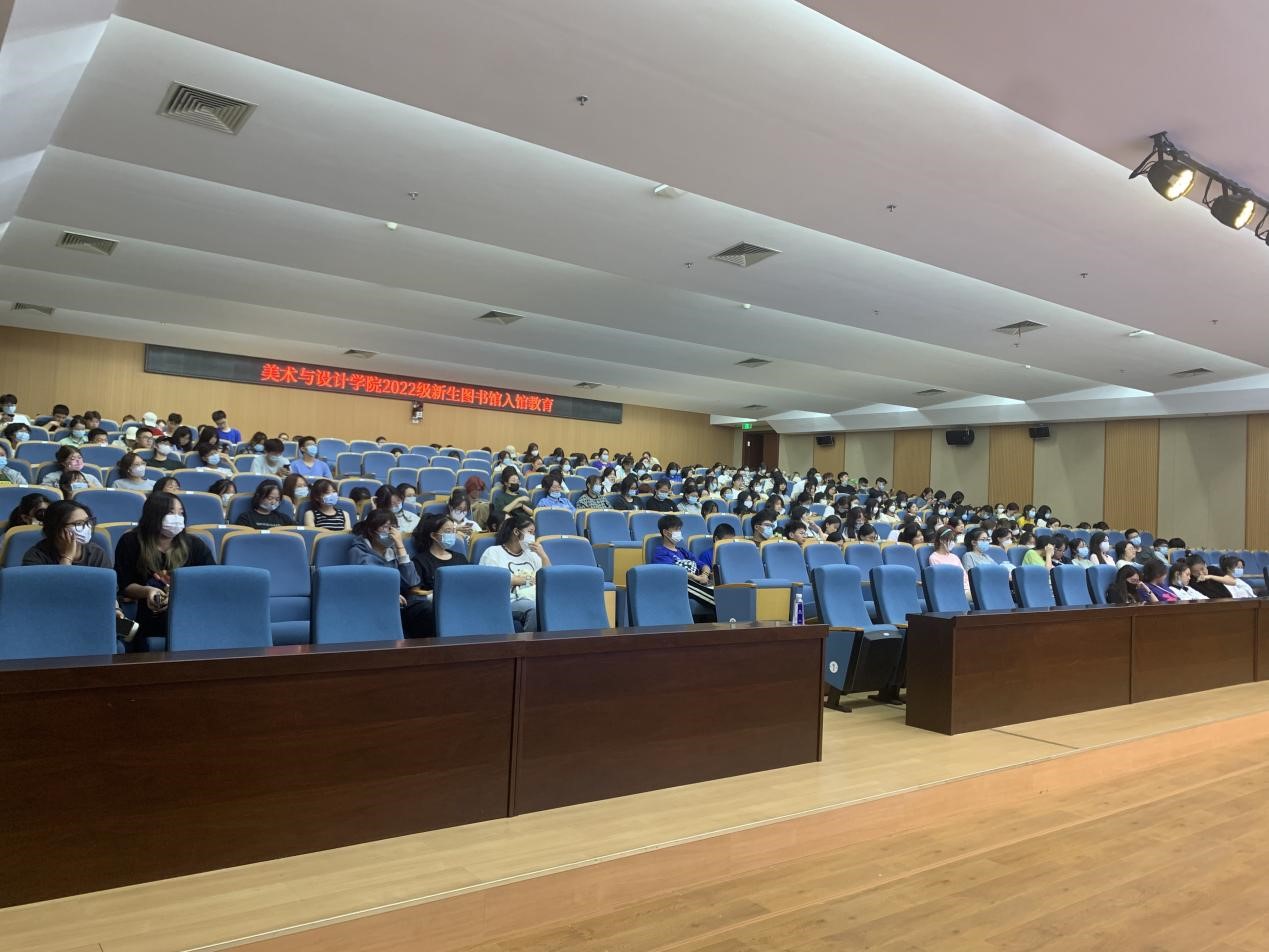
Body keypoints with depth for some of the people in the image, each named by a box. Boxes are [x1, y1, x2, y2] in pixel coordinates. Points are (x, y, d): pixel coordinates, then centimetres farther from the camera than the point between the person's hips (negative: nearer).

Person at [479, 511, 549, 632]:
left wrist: (543, 556, 13)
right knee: (536, 609, -37)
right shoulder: (493, 552, 11)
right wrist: (518, 580, 1)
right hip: (510, 603, -4)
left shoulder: (531, 553, 28)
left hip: (535, 600, 4)